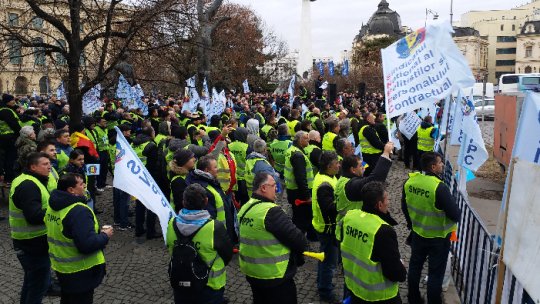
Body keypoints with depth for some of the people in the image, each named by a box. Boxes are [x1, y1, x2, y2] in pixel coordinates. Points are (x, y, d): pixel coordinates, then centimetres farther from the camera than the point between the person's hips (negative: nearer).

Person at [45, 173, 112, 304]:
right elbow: (87, 244, -34)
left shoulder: (53, 206, 1)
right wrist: (105, 235, -15)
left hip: (60, 267, 8)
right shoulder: (79, 211, -28)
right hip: (80, 271, -8)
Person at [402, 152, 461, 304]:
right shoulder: (440, 188, -29)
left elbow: (404, 206, 5)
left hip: (417, 233, 6)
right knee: (436, 273, 11)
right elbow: (456, 215, -23)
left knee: (415, 266, 21)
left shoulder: (410, 181, -10)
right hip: (438, 237, -6)